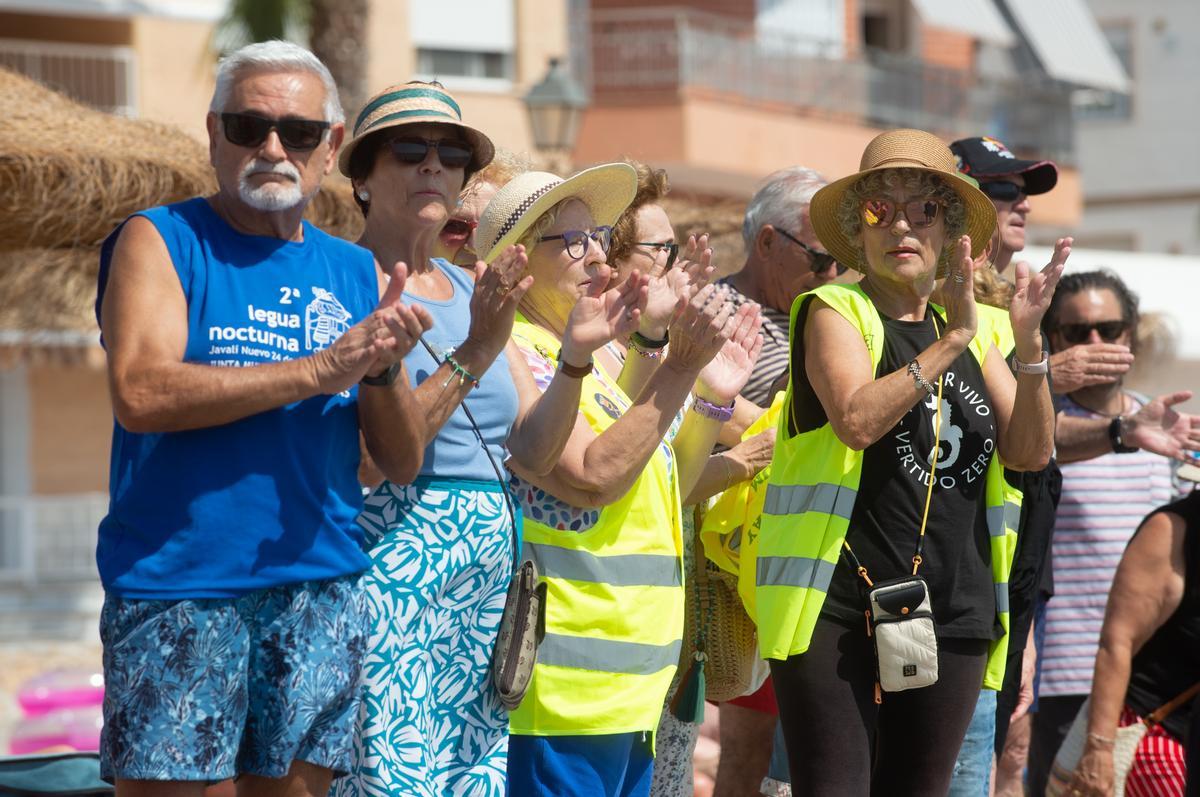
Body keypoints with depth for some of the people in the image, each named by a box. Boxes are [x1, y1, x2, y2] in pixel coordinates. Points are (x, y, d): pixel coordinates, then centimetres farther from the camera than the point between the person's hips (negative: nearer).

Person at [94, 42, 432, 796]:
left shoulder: (356, 274, 14)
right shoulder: (161, 241, 2)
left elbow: (403, 463, 12)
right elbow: (140, 393, -15)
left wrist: (383, 373, -10)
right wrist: (317, 369, -18)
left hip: (321, 585, 4)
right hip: (176, 584, -4)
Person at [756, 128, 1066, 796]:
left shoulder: (973, 329, 14)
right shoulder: (835, 311, -1)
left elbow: (1030, 452, 4)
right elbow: (857, 421, -19)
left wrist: (1030, 343, -8)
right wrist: (951, 342, -19)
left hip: (955, 614, 5)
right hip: (840, 610, -5)